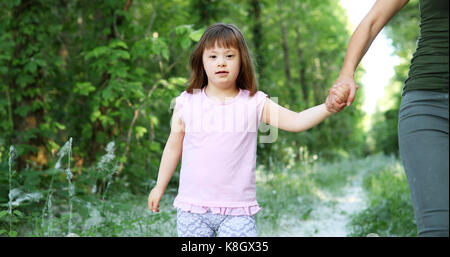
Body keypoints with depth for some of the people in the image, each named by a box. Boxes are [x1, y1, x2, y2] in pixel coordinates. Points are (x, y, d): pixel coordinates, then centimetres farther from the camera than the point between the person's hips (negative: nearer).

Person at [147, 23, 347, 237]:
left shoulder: (255, 103, -2)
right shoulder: (186, 103, 1)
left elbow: (296, 121, -9)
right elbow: (174, 147, 10)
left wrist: (327, 107, -26)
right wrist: (159, 187, 16)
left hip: (237, 210, -1)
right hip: (192, 206, 1)